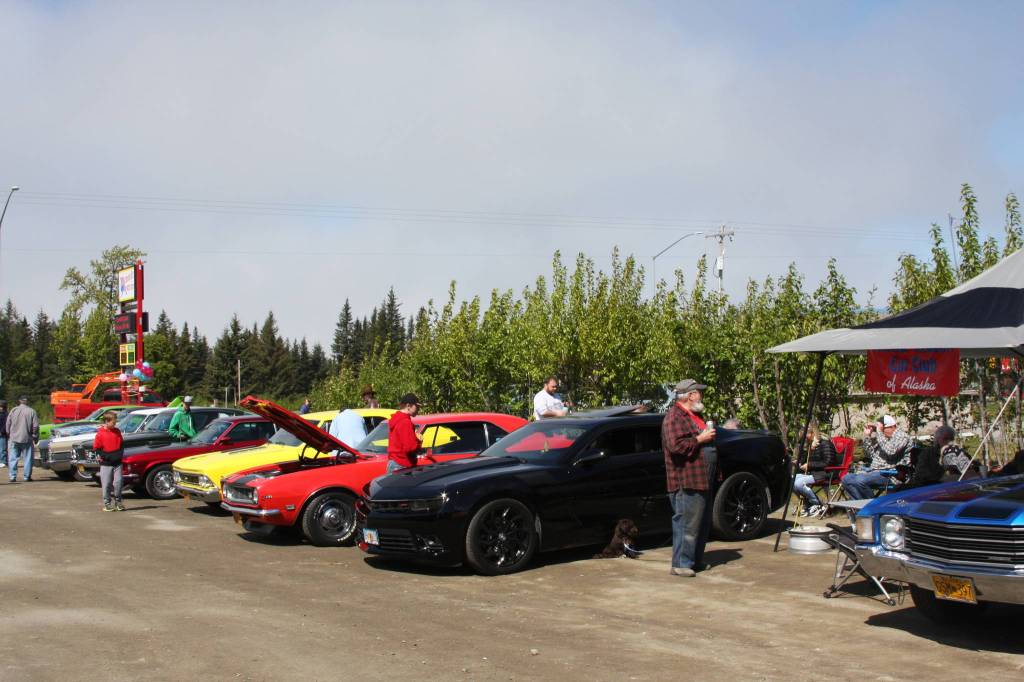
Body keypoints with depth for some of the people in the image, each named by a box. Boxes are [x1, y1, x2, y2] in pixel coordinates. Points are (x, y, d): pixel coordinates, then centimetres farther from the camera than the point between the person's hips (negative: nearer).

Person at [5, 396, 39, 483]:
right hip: (27, 439, -2)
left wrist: (9, 435, 18)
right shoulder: (31, 411, -4)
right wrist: (35, 438, 6)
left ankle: (12, 476, 4)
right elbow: (35, 426, -6)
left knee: (13, 459, 8)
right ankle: (26, 477, 5)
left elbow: (8, 425, 4)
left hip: (14, 439, 2)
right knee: (27, 459, 5)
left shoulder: (13, 411, 1)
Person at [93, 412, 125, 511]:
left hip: (117, 462, 3)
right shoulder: (100, 433, -7)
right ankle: (107, 504, 11)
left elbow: (122, 444, 16)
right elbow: (96, 448, -6)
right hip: (106, 463, -3)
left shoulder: (117, 431, 7)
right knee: (106, 484, 1)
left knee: (118, 482, -1)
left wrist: (120, 454, 0)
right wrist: (108, 457, -14)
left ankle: (118, 502, 12)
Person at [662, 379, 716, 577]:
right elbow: (675, 445, -25)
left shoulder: (695, 416, 21)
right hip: (686, 481, -10)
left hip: (701, 479, 10)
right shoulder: (674, 417, -12)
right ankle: (680, 564, -6)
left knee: (699, 522, 13)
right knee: (686, 523, -10)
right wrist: (699, 439, -19)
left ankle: (695, 559, 22)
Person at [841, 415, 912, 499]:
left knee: (859, 481, -31)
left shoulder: (901, 436, -3)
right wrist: (867, 436, 15)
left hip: (889, 474, -9)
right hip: (874, 471, 9)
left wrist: (879, 432, -16)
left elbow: (890, 451, -21)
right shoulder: (883, 438, 23)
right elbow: (870, 454, 25)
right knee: (846, 479, -6)